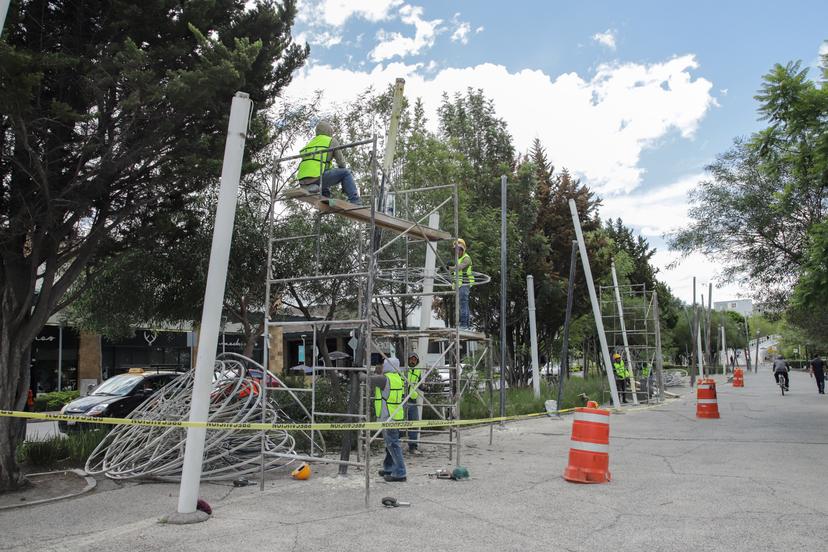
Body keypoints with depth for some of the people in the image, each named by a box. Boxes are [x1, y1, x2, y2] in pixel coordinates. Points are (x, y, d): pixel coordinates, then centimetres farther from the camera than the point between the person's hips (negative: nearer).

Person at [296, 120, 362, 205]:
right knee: (346, 173, 6)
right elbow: (341, 162, 11)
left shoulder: (310, 143, 30)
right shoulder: (332, 141, 12)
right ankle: (356, 202, -3)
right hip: (317, 177, -7)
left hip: (303, 182, 7)